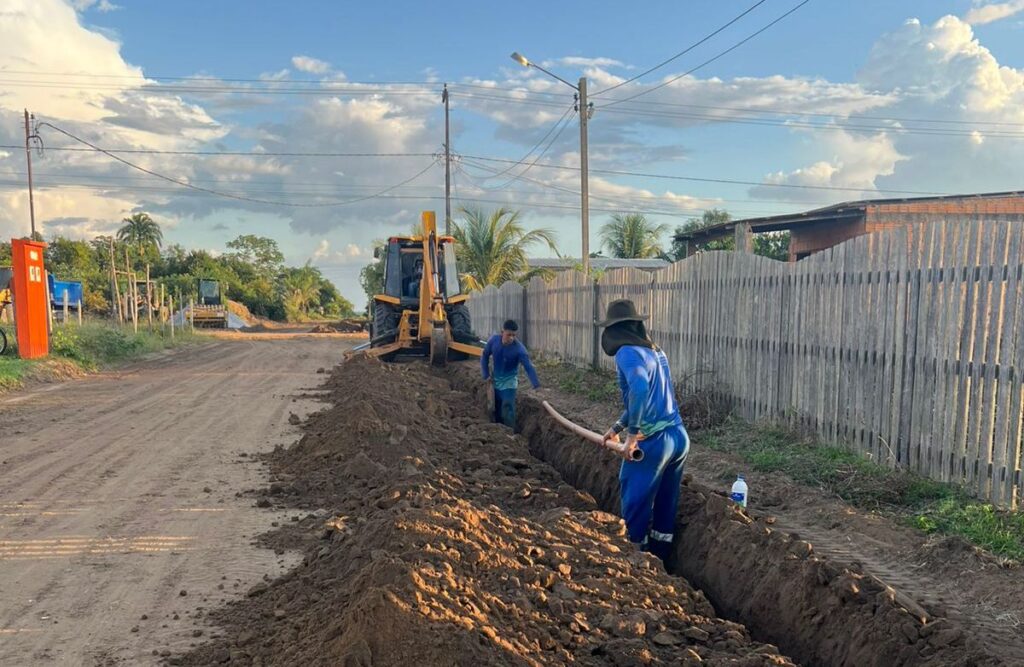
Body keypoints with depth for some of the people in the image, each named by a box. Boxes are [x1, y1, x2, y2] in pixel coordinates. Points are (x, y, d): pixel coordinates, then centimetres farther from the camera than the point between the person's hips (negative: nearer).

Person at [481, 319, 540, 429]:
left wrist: (536, 384, -44)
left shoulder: (519, 348, -27)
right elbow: (485, 356, 0)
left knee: (507, 408, -15)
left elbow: (528, 366, -33)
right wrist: (486, 375, -2)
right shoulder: (494, 340, -16)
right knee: (497, 408, 16)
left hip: (509, 381, -4)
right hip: (496, 380, 4)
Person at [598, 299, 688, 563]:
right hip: (679, 438, 8)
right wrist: (618, 426, 31)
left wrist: (632, 432, -21)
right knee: (666, 507, 17)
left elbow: (640, 389, -31)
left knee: (635, 507, 7)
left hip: (652, 442, -8)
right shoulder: (656, 351, 15)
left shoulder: (628, 353, -11)